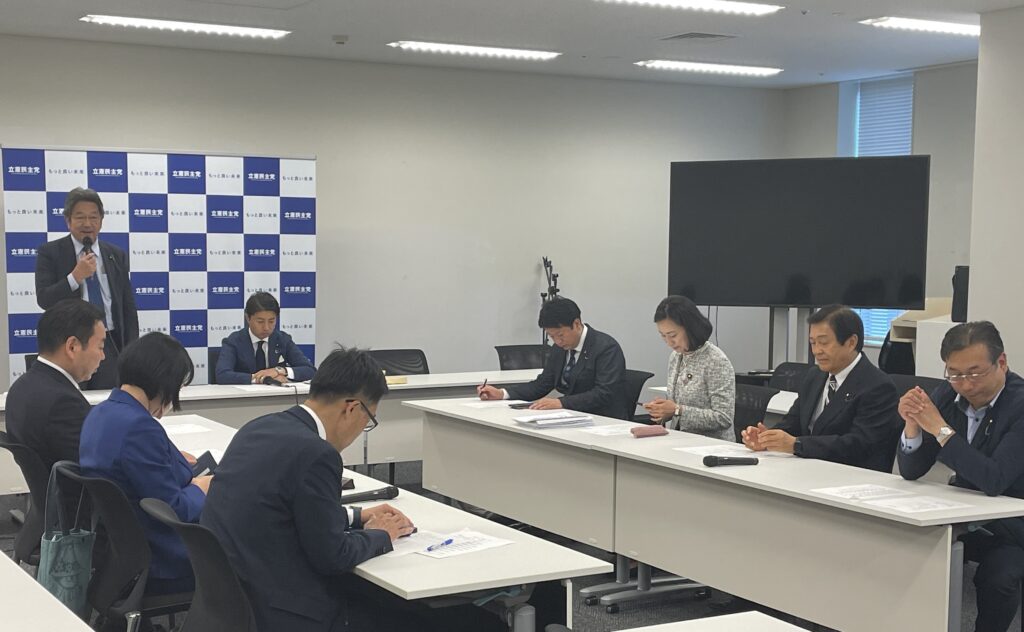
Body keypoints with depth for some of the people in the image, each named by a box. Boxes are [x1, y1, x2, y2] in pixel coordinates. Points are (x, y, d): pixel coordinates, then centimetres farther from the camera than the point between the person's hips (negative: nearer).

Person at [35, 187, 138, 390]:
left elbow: (128, 307, 11)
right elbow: (44, 299, -6)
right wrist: (76, 276, -17)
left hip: (110, 345, 2)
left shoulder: (116, 255, 11)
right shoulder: (50, 252, 3)